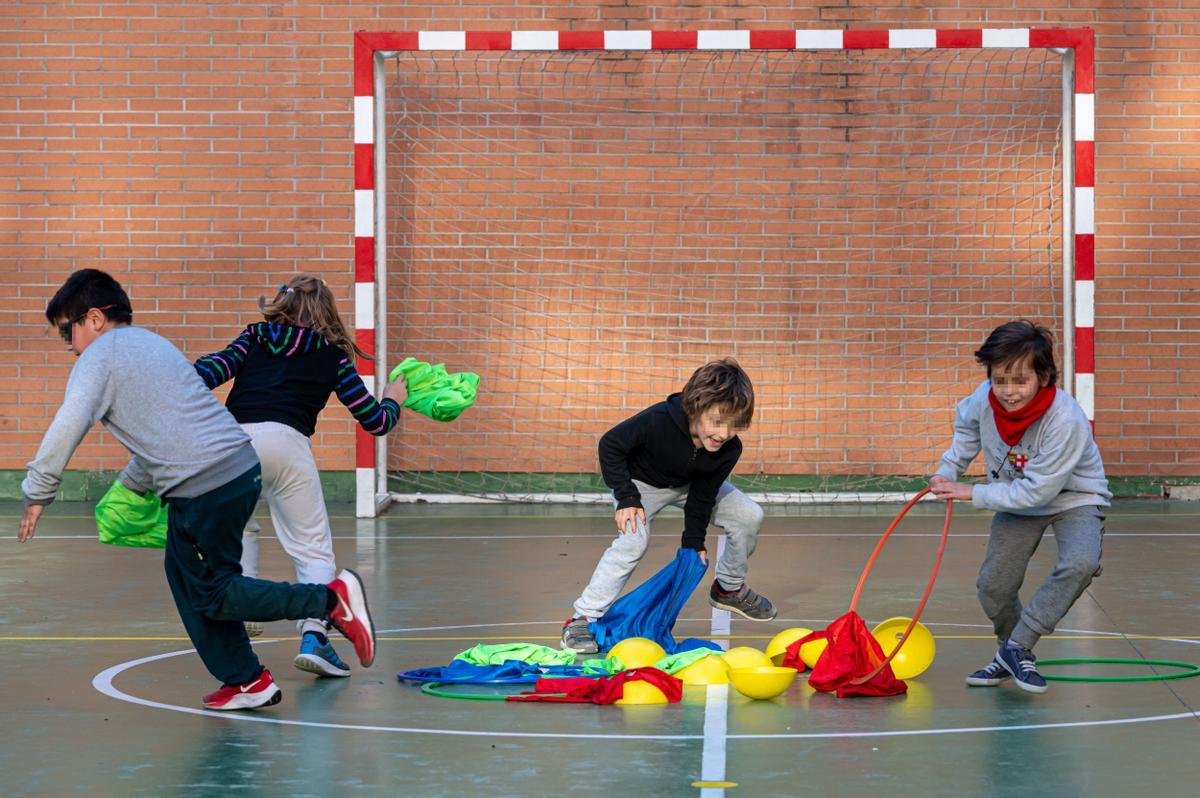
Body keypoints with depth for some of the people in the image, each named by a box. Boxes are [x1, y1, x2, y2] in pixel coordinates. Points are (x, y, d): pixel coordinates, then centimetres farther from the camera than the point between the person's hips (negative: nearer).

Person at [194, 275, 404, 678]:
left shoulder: (254, 338, 25)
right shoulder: (332, 356, 20)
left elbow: (214, 367, 7)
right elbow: (375, 421, 20)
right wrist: (393, 400, 40)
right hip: (284, 441, -2)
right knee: (312, 546, 5)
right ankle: (314, 633, -13)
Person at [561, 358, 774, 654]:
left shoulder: (730, 449, -27)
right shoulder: (658, 421, -41)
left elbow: (702, 496, -12)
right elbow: (611, 444, -26)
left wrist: (693, 543, -10)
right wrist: (626, 498, -27)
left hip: (689, 485, 5)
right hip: (642, 481, -5)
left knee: (749, 516, -4)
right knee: (633, 541, -29)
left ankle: (730, 588, 20)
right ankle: (584, 618, -22)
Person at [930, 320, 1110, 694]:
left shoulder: (1065, 420, -36)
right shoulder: (984, 400, -20)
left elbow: (1035, 492, -31)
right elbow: (966, 425, 8)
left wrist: (973, 494, -26)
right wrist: (948, 471, -2)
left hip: (1073, 498, -5)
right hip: (1018, 500, 5)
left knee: (1080, 564, -32)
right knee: (993, 586, -4)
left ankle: (1016, 649, -22)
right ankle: (1011, 657, 25)